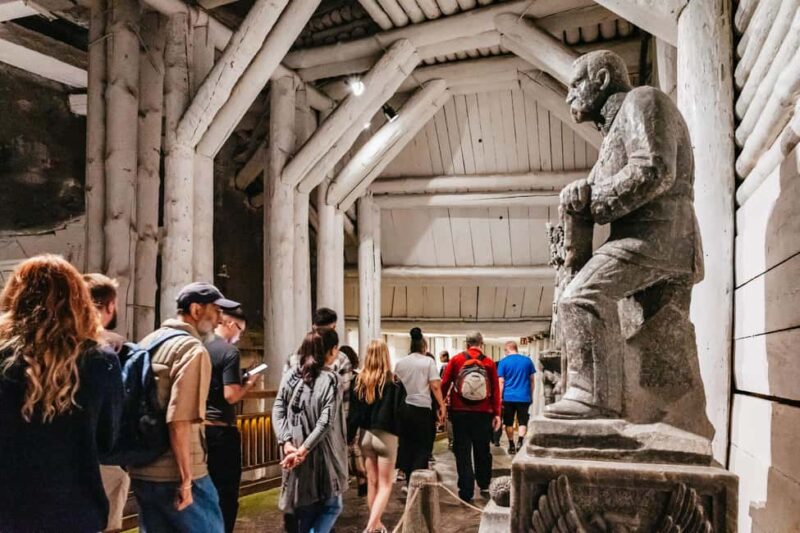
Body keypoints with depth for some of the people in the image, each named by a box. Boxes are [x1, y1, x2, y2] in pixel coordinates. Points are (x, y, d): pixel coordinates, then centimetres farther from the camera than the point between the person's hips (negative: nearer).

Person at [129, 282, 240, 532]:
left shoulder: (148, 342, 11)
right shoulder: (193, 349, -15)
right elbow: (179, 421, -23)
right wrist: (186, 479, -19)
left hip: (141, 472, 8)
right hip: (174, 475, -8)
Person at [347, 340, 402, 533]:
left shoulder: (359, 380, 0)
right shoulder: (392, 381, -11)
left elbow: (353, 412, 3)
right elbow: (399, 411, -12)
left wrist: (349, 436, 8)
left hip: (366, 435, 4)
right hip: (386, 436, -4)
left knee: (372, 482, 16)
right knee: (385, 484, 4)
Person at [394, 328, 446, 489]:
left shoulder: (400, 363, 9)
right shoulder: (428, 361, -3)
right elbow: (435, 386, -10)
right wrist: (442, 405, -6)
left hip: (404, 408, 5)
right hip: (422, 408, -4)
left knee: (407, 445, 14)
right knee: (424, 446, 4)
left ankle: (409, 480, 20)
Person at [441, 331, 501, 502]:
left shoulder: (456, 360, 0)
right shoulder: (489, 362, 1)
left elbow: (444, 384, -2)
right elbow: (495, 390, -1)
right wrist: (497, 414, 2)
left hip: (460, 412, -1)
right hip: (483, 413, 1)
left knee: (463, 453, 5)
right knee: (482, 451, 16)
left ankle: (466, 491, 4)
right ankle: (484, 486, 23)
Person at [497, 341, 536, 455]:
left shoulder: (503, 362, -2)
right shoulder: (527, 360, 4)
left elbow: (501, 382, -5)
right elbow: (531, 380, 8)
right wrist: (531, 396, 17)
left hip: (508, 397, -1)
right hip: (524, 397, 1)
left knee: (509, 423, 12)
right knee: (523, 422, 8)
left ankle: (512, 446, 16)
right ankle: (520, 442, -13)